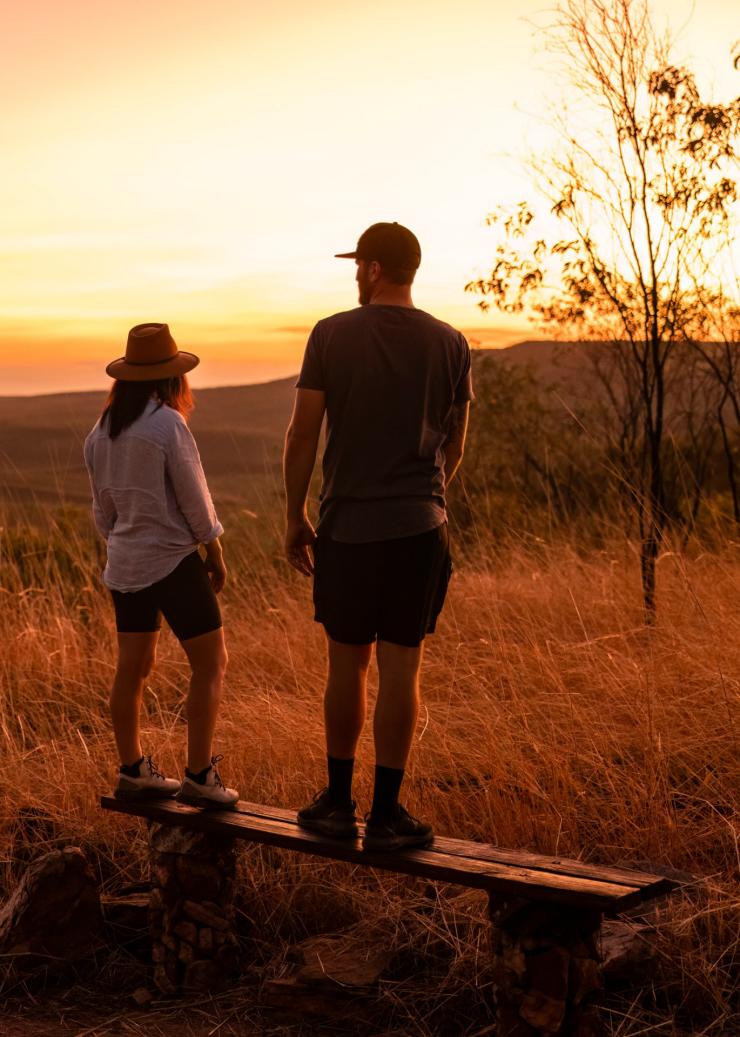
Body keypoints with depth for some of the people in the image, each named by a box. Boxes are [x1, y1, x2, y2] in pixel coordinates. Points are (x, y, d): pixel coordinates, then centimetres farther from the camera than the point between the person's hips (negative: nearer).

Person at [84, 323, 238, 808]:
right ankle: (199, 774, 0)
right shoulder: (168, 425, -17)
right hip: (173, 561, -7)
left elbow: (103, 506, 12)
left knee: (133, 667, 14)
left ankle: (133, 770, 22)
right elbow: (195, 499, -12)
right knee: (211, 663, 2)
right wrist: (216, 554, 0)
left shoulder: (101, 431, 5)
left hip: (125, 563, 8)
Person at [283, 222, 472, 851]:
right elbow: (455, 447, 10)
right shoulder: (450, 345, 3)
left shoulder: (332, 336, -3)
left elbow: (303, 434, -4)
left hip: (347, 526, 0)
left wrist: (295, 518, 5)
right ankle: (386, 814, 7)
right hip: (419, 526, 1)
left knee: (347, 666, 10)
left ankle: (339, 802, 21)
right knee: (400, 668, 2)